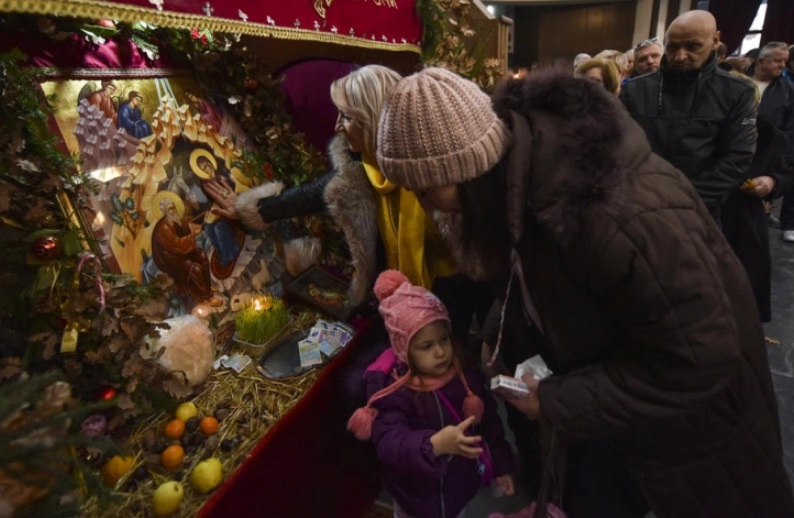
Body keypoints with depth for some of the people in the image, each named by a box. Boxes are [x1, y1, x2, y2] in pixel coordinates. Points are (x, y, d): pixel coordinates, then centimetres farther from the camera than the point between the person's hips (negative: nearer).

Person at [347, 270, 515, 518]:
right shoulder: (393, 390, -29)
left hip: (462, 481, 4)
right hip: (422, 494, -4)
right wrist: (434, 445, -56)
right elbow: (389, 445, -40)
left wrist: (500, 465, 7)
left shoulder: (465, 374, -14)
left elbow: (489, 420, -1)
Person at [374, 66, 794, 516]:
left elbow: (694, 361, -32)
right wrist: (500, 338, -9)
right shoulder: (517, 177, -14)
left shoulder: (620, 216, -42)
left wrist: (557, 401, -27)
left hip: (691, 406, -6)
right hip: (608, 382, 7)